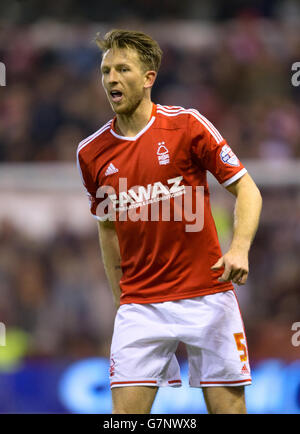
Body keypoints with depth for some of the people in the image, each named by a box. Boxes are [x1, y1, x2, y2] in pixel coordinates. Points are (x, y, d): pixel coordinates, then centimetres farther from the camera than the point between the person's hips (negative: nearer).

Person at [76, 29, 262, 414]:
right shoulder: (91, 153, 5)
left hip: (206, 295, -2)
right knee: (125, 411, -7)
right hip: (139, 305, 2)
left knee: (227, 406, -1)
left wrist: (239, 249, -19)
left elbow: (247, 190, -2)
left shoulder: (186, 125, -5)